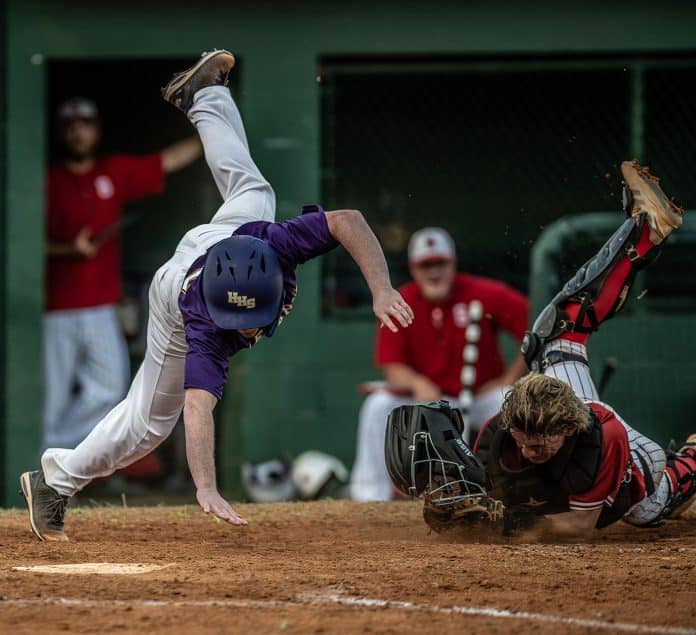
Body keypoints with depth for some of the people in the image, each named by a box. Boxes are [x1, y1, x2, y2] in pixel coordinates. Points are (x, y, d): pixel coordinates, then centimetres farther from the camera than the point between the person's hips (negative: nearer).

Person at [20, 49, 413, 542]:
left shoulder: (271, 243, -47)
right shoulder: (204, 328, -50)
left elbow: (347, 219, -48)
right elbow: (198, 404, -57)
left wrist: (381, 291, -57)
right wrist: (205, 488, -69)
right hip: (176, 292, -3)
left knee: (251, 190, 35)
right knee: (150, 421, 7)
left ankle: (204, 96, 56)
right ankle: (56, 479, 24)